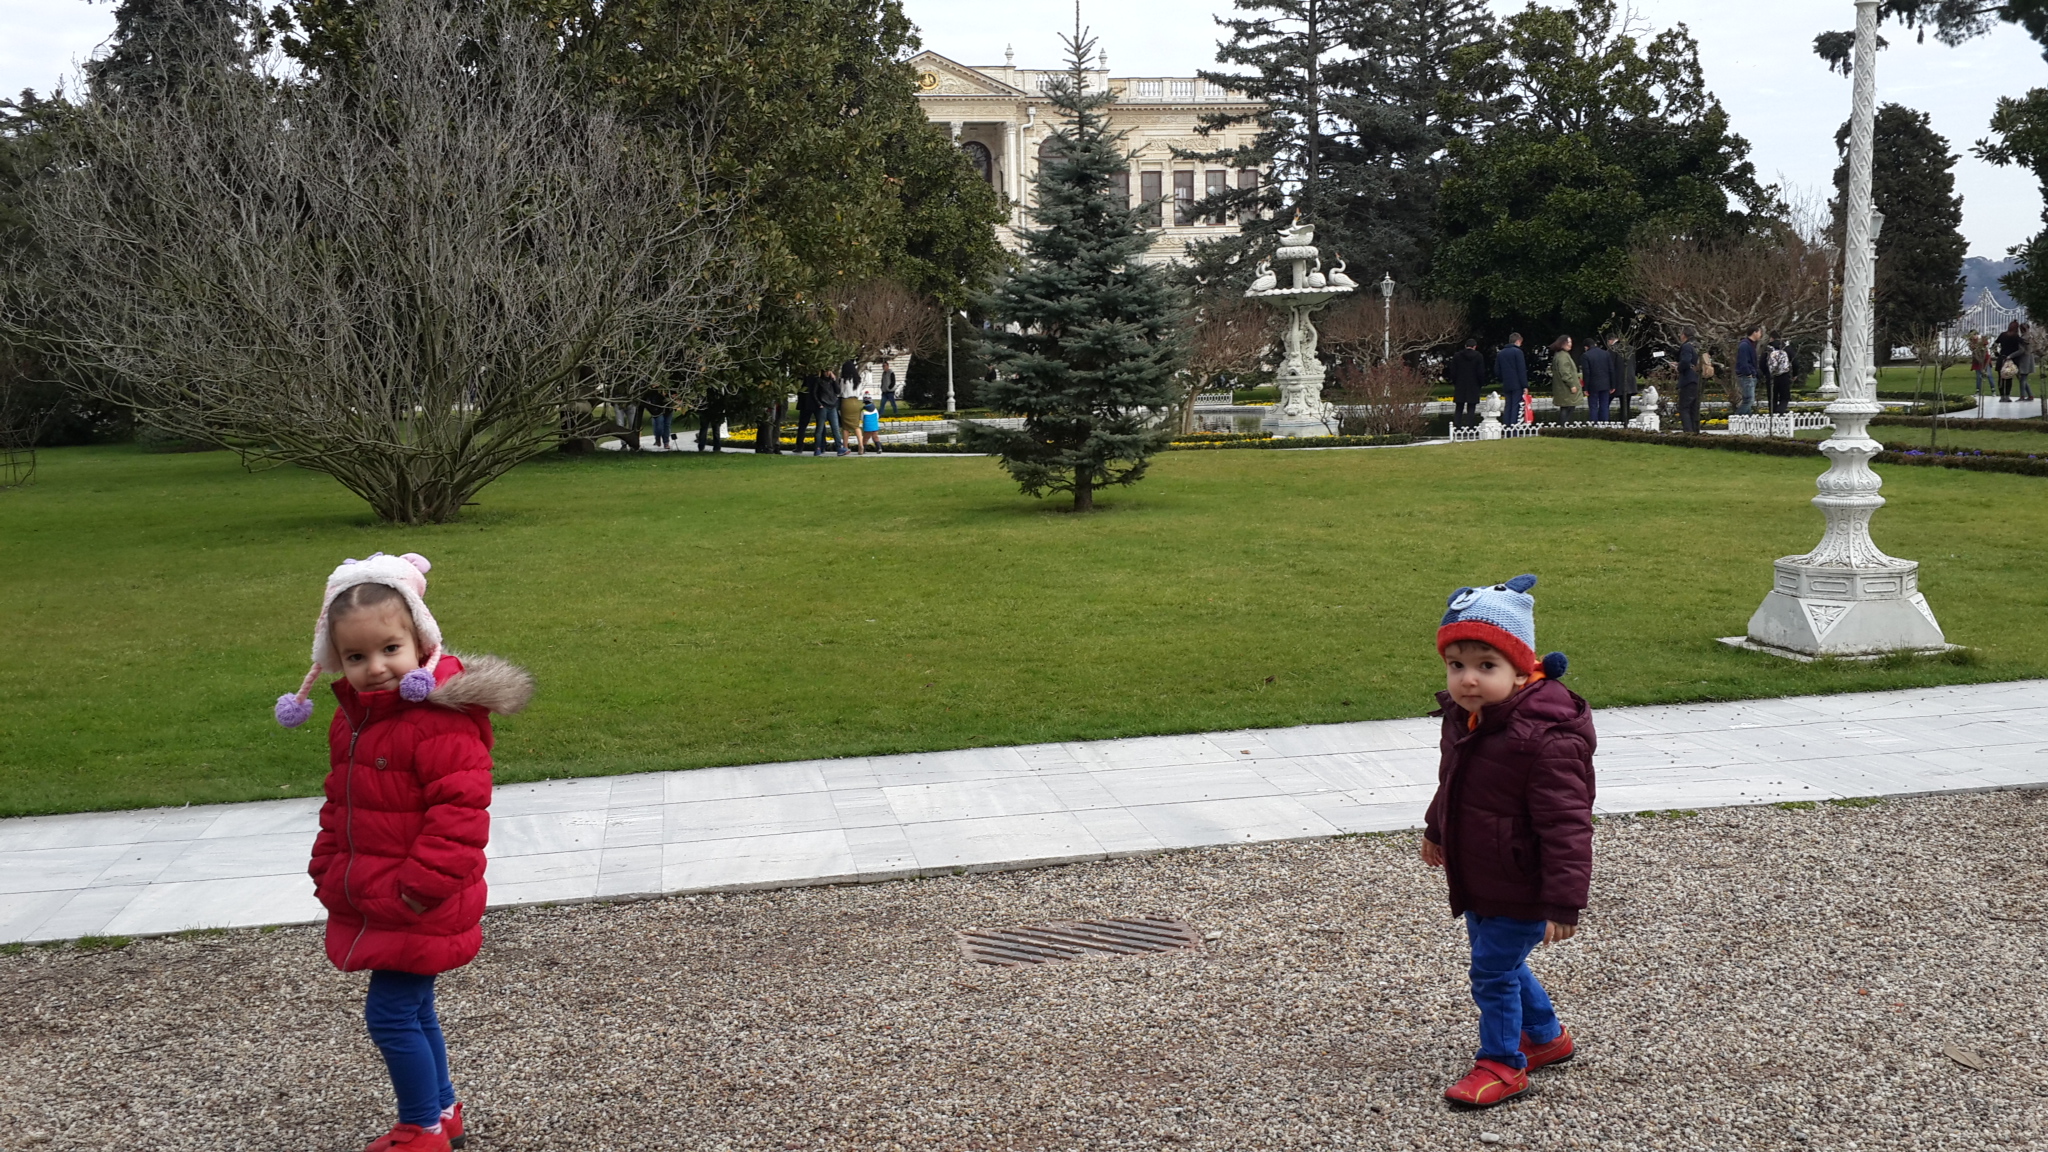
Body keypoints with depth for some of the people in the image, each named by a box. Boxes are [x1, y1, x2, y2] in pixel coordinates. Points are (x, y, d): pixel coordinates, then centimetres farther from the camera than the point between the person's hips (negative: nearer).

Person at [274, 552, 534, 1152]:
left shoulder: (442, 720, -22)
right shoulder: (351, 718, 7)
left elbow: (459, 811, -26)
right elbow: (339, 804, 19)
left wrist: (421, 887, -25)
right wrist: (327, 870, 13)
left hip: (418, 910, -9)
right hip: (370, 906, 9)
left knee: (391, 1013, -4)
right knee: (413, 1010, 19)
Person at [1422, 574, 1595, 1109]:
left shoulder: (1546, 739, -30)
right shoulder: (1463, 718, -3)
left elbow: (1566, 825, -28)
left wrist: (1564, 902, -27)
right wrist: (1436, 830, 31)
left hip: (1520, 894, -9)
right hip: (1476, 884, 9)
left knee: (1494, 971, 2)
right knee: (1501, 964, 23)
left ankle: (1502, 1064, 23)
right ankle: (1547, 1036, 45)